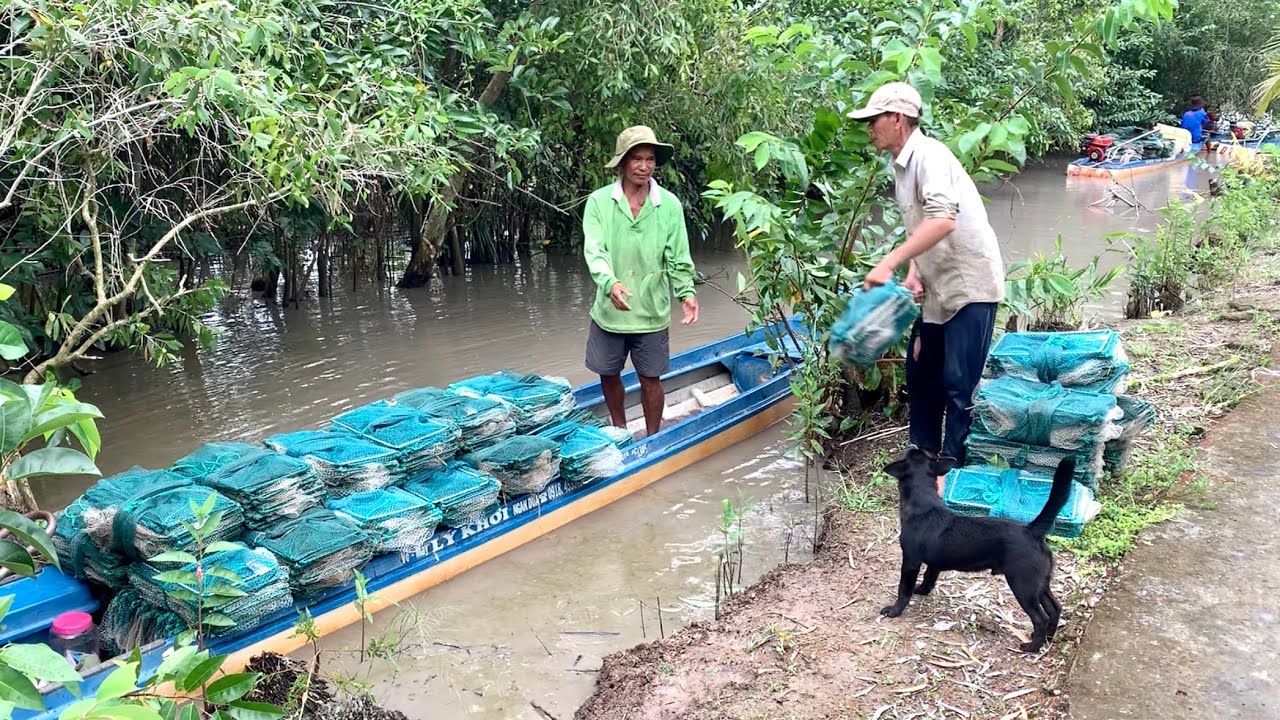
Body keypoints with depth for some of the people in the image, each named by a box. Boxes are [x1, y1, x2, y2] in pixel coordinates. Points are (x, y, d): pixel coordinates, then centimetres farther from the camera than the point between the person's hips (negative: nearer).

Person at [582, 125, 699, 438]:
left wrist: (687, 292, -21)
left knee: (650, 378, 9)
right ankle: (620, 431, 39)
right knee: (608, 374, 15)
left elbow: (677, 257, -4)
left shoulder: (669, 205, -6)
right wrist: (610, 283, -36)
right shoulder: (599, 201, -8)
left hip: (652, 310, -1)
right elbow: (594, 251, -18)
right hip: (609, 310, 1)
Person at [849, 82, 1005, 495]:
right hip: (940, 287, 10)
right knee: (921, 370, 16)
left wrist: (888, 264, -36)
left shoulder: (928, 154, -19)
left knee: (958, 382, -6)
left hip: (971, 285, -10)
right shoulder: (901, 167, 9)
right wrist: (913, 274, -1)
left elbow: (943, 219, -34)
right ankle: (925, 453, 31)